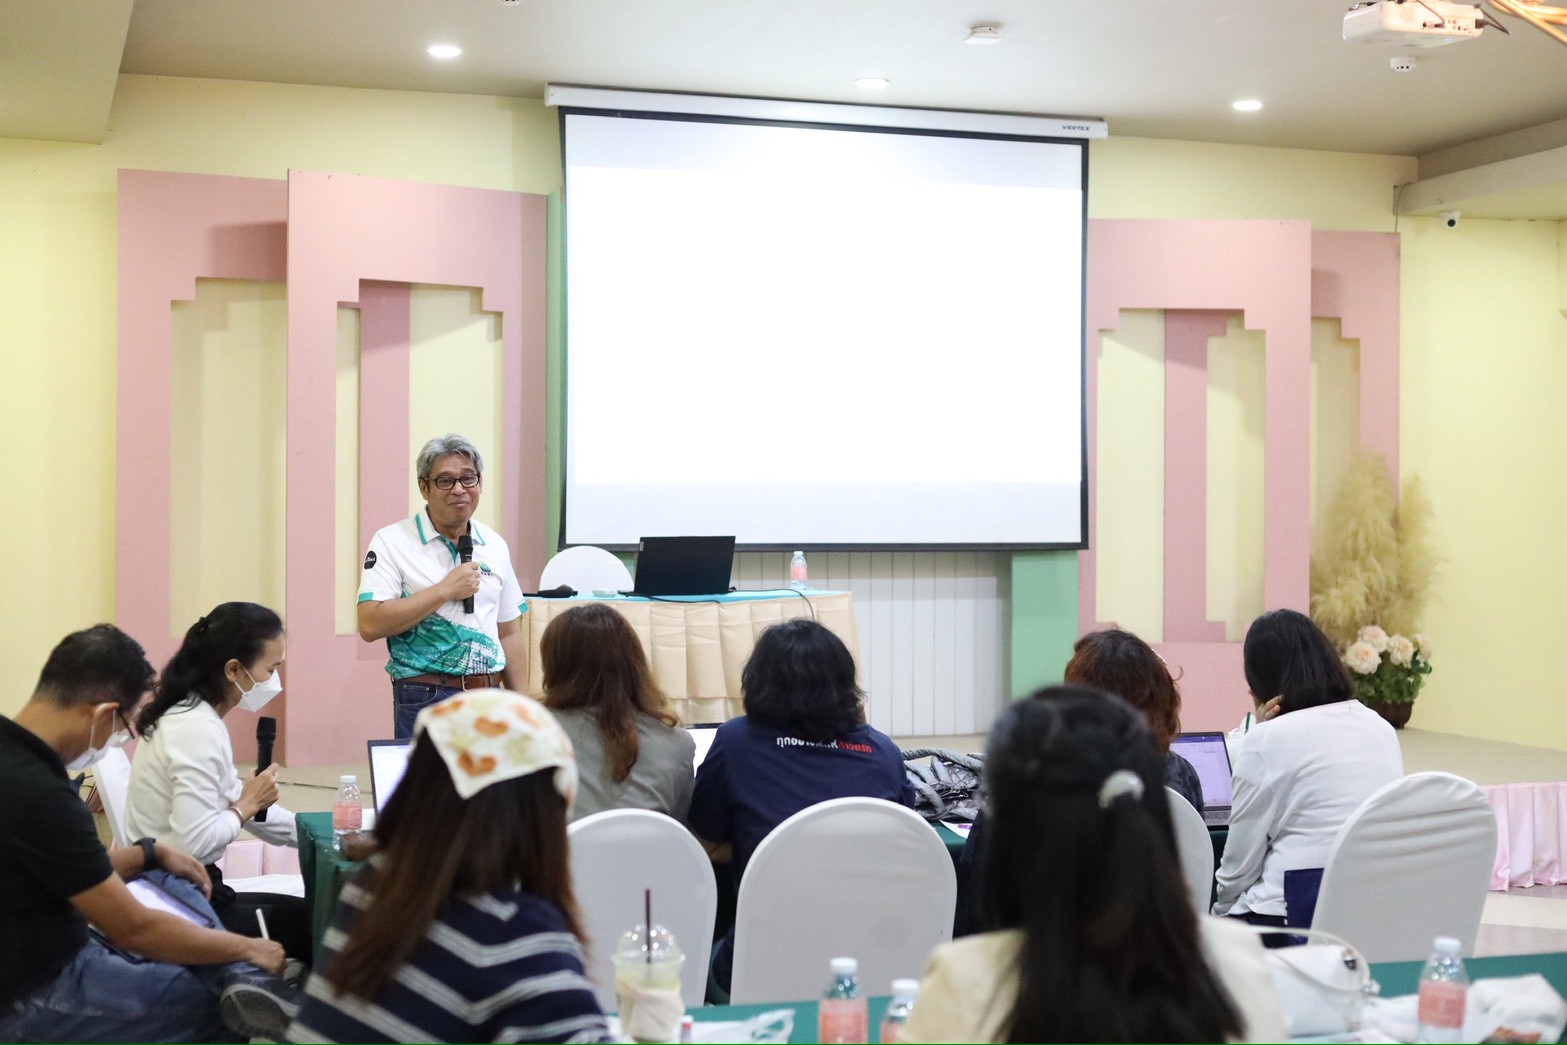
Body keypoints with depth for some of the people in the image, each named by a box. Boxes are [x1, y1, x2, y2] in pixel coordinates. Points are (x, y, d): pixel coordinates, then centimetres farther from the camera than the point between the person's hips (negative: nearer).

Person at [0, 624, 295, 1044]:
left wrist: (152, 853, 9)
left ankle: (238, 977, -9)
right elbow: (135, 929, -22)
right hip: (34, 998, -10)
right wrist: (246, 948, -10)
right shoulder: (38, 793, -30)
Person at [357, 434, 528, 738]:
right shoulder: (392, 542, -3)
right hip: (424, 701, -4)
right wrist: (445, 590, -15)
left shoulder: (495, 545, 12)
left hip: (489, 700, 4)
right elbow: (370, 625, -15)